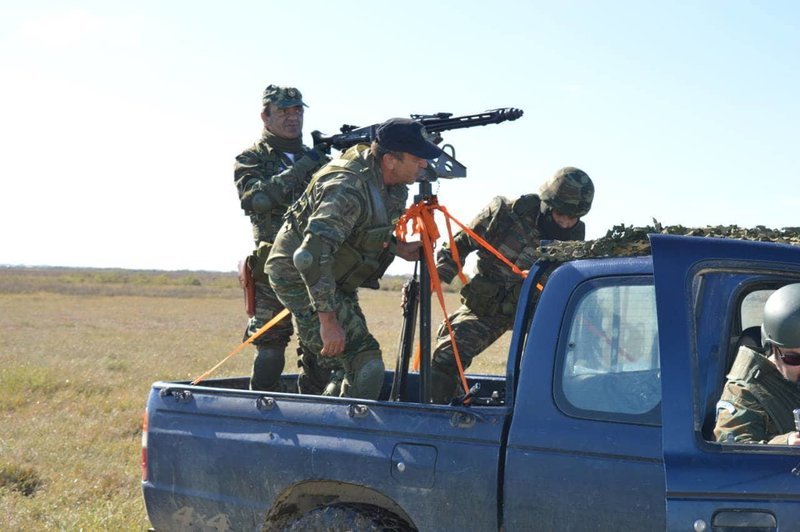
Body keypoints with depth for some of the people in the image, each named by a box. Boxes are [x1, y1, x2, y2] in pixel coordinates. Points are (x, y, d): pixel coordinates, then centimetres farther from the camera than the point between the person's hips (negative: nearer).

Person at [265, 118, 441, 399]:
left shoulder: (392, 185, -3)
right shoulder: (348, 190, -32)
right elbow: (310, 256, -39)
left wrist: (395, 247, 3)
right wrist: (328, 320, -37)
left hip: (335, 279, 10)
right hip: (301, 279, -10)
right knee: (366, 365, -19)